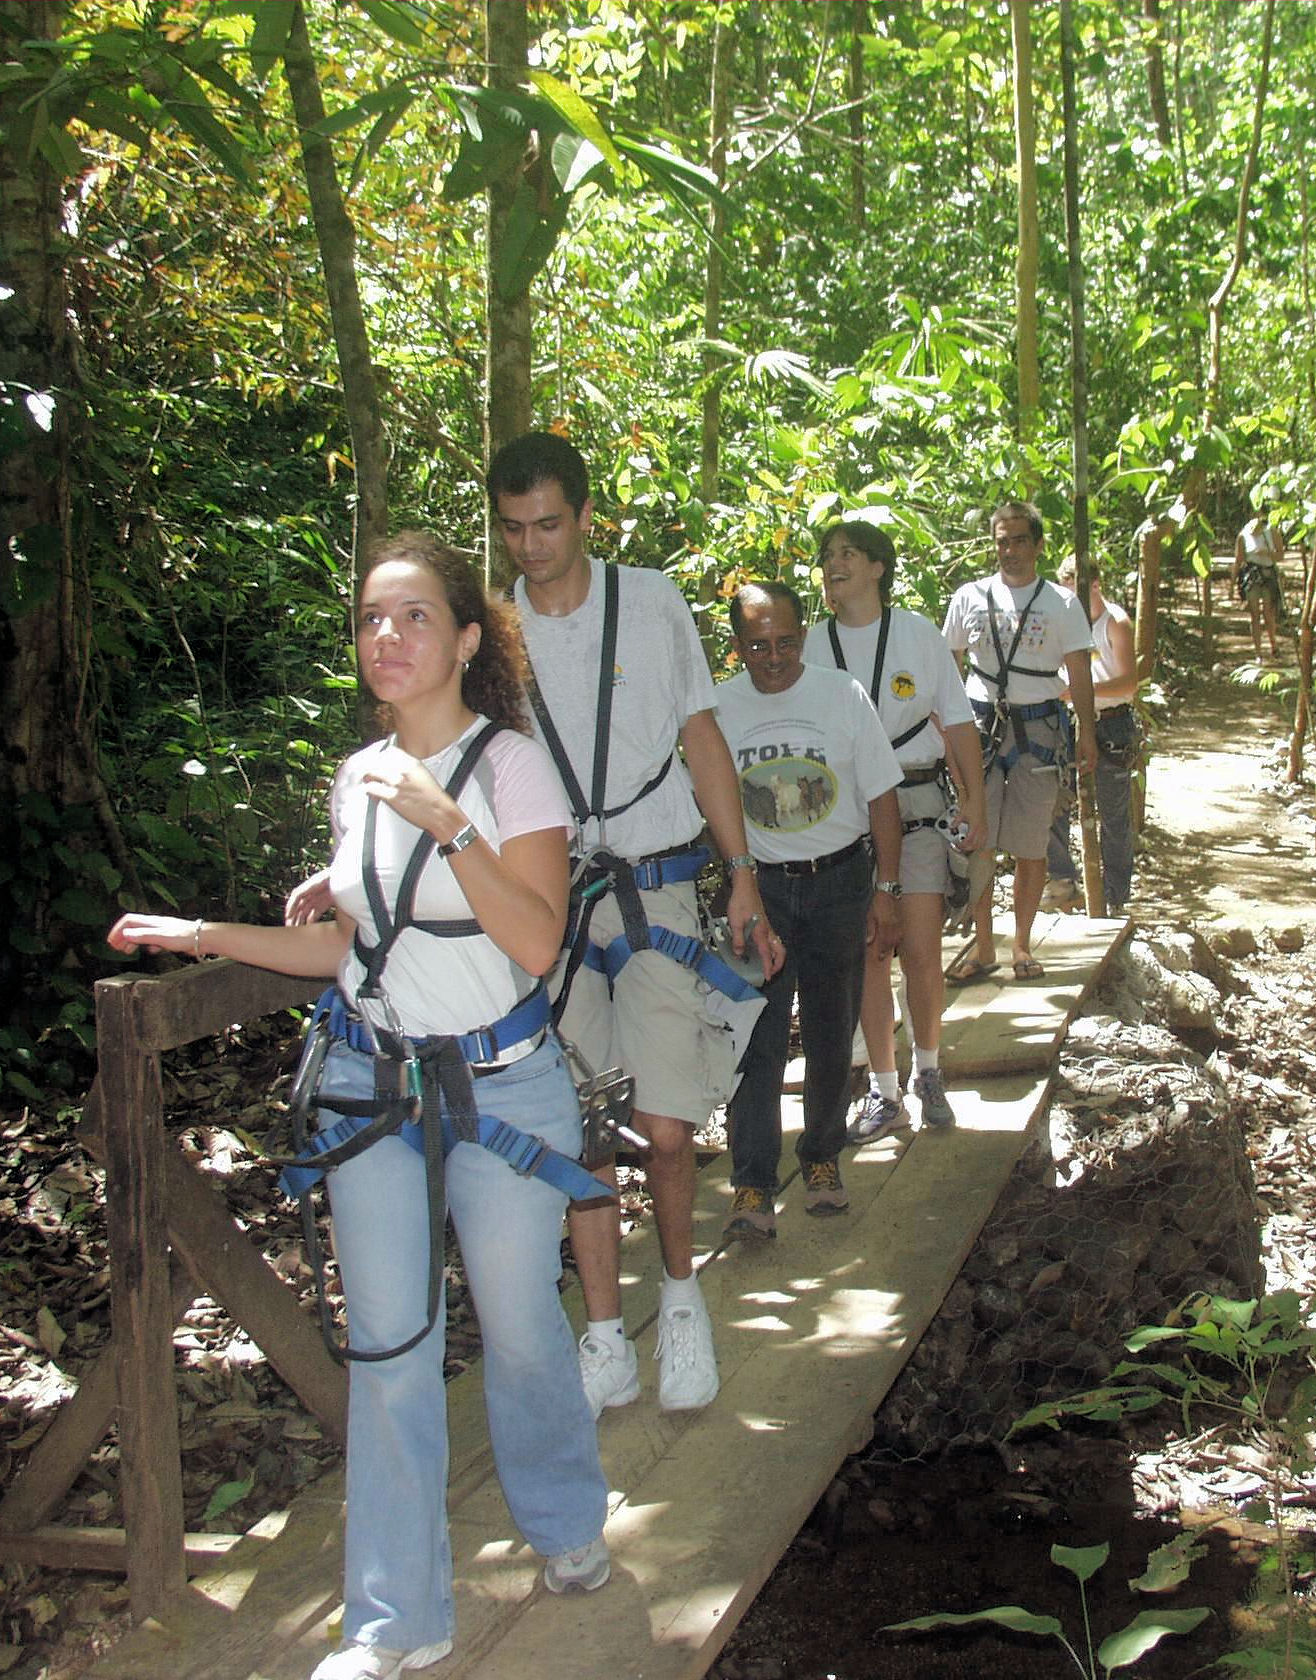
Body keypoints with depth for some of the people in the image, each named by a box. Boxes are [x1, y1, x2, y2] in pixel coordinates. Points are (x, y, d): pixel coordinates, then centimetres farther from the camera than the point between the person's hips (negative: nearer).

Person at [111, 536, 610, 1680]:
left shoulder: (511, 762, -8)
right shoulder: (358, 780, 8)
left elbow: (537, 943, -18)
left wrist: (450, 824, -26)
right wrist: (204, 936, 11)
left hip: (500, 1089, -4)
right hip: (369, 1088, 5)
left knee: (519, 1327, 8)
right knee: (387, 1348, 6)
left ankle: (566, 1526, 38)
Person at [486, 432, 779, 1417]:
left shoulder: (650, 603, 3)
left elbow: (703, 743, 8)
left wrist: (745, 885, 5)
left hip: (654, 890, -1)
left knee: (666, 1129, -6)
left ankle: (681, 1290, 22)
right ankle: (606, 1348, 17)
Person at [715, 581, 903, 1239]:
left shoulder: (843, 695, -5)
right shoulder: (718, 708, -4)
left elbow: (881, 796, 0)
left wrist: (886, 889, -2)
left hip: (839, 882, 1)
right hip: (758, 886, 0)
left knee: (831, 1034, 9)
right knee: (757, 1037, -7)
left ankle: (822, 1159, 27)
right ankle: (752, 1184, -2)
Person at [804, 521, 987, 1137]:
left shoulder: (917, 633, 3)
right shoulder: (811, 645, 6)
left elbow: (957, 722, 7)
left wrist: (975, 801, 2)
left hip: (916, 803, -1)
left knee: (921, 952, -4)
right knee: (868, 953, 3)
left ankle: (928, 1070, 19)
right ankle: (884, 1092, 14)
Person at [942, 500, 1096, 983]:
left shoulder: (1061, 604, 3)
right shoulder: (970, 597, 7)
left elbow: (1079, 672, 3)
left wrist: (1086, 734, -4)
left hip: (1038, 727, -1)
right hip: (979, 722, 1)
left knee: (1030, 847, 3)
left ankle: (1022, 944, 17)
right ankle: (983, 945, 11)